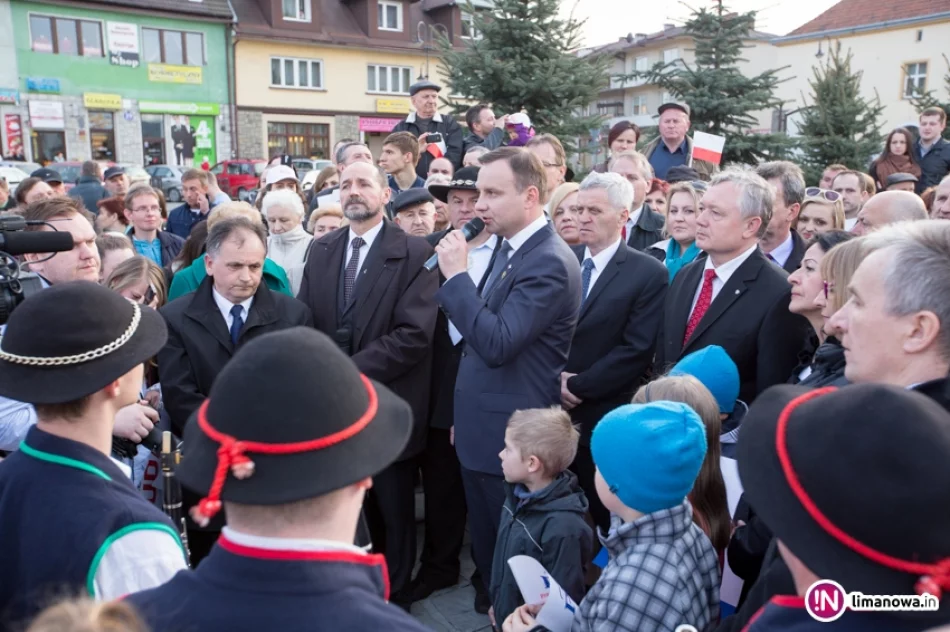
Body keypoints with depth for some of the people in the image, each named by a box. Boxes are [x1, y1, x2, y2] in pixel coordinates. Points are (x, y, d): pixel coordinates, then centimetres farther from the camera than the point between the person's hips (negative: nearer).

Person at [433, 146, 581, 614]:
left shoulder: (550, 263, -21)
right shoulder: (509, 249, 9)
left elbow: (497, 343, -28)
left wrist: (456, 274, -23)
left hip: (512, 437, -9)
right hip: (483, 430, 9)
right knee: (486, 547, 21)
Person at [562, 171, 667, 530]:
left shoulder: (649, 273, -6)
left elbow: (637, 350, -13)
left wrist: (577, 386, -13)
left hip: (604, 419, -3)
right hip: (550, 411, 4)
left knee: (605, 518, 11)